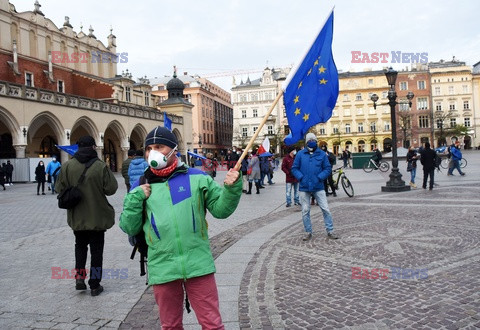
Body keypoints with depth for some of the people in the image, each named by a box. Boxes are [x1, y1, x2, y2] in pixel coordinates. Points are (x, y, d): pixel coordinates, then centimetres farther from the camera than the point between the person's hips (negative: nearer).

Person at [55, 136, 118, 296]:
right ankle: (94, 285, 15)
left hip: (77, 217, 2)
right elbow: (111, 189, -14)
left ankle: (79, 276, 13)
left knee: (80, 245, 24)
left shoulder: (67, 166, -7)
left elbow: (60, 189, -3)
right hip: (97, 217, -2)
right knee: (96, 250, 9)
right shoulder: (101, 166, -15)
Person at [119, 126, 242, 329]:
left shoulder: (197, 178, 1)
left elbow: (220, 209, 1)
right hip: (162, 268, 2)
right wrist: (135, 198, -9)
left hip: (198, 264, -2)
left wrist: (231, 188, -17)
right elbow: (129, 228, 5)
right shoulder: (140, 188, 5)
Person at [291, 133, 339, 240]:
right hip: (304, 187, 1)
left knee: (325, 209, -1)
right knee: (305, 211, 6)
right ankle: (308, 232, 19)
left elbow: (328, 168, 3)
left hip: (318, 187, 0)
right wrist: (301, 178, -10)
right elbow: (294, 168, 4)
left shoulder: (322, 154, 2)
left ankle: (330, 231, 11)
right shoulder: (300, 154, 2)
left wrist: (319, 177, -10)